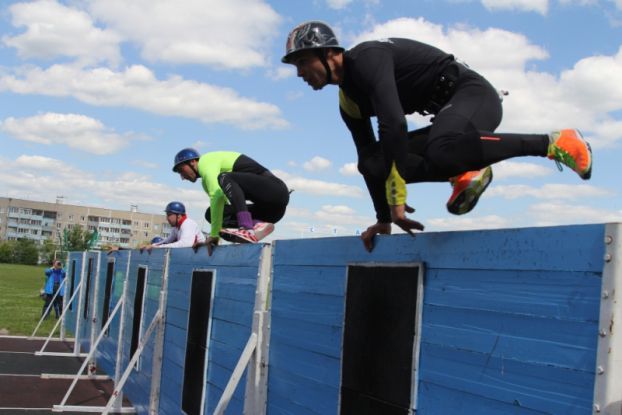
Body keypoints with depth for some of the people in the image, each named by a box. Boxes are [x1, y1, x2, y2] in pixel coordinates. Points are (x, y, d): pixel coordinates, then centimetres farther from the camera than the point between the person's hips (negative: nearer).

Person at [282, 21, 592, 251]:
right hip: (452, 111, 9)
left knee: (442, 150, -41)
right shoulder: (348, 100, 8)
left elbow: (394, 124, -33)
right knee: (373, 163, 0)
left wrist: (396, 199, -32)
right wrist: (383, 218, 12)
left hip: (474, 93, -9)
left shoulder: (366, 57, -21)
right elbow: (369, 156, 14)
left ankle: (553, 143, -25)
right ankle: (464, 174, -1)